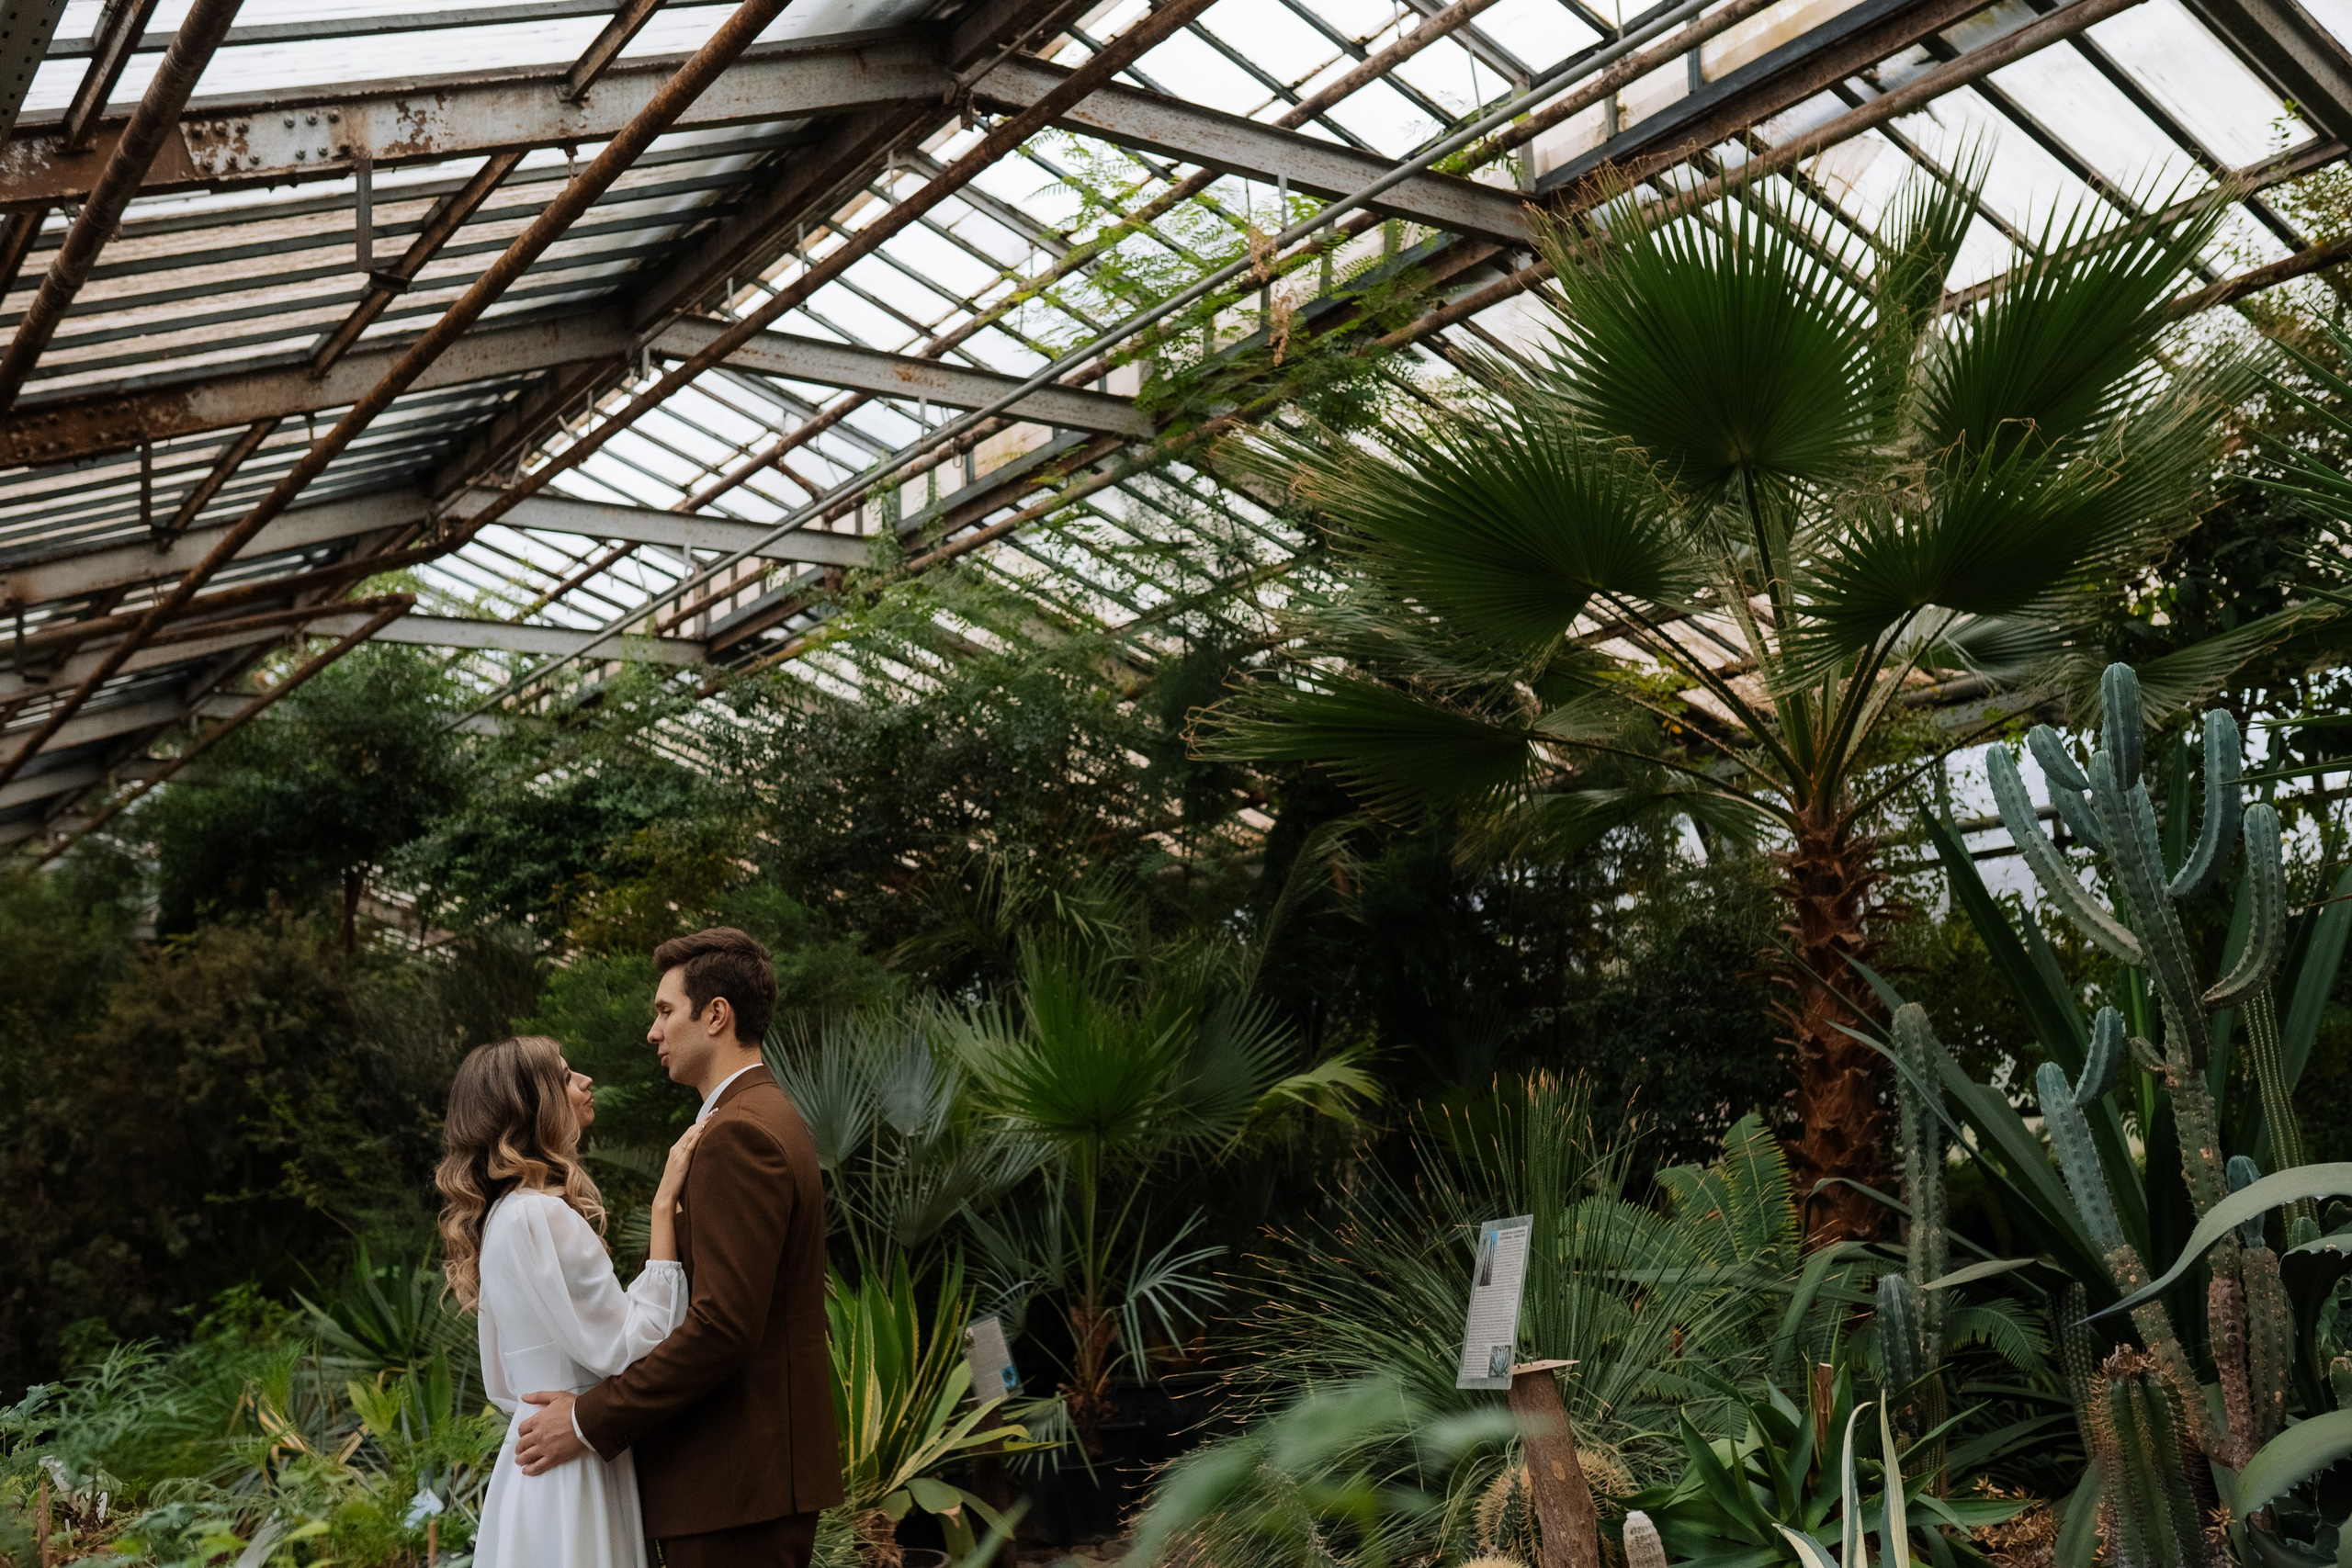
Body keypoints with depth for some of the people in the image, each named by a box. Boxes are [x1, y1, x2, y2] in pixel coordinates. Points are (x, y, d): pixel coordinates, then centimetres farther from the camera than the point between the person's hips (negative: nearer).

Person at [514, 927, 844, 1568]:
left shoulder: (738, 1134, -18)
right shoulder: (766, 1118, 15)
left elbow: (723, 1324, -24)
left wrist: (590, 1420, -17)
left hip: (737, 1486, -10)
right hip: (758, 1471, 10)